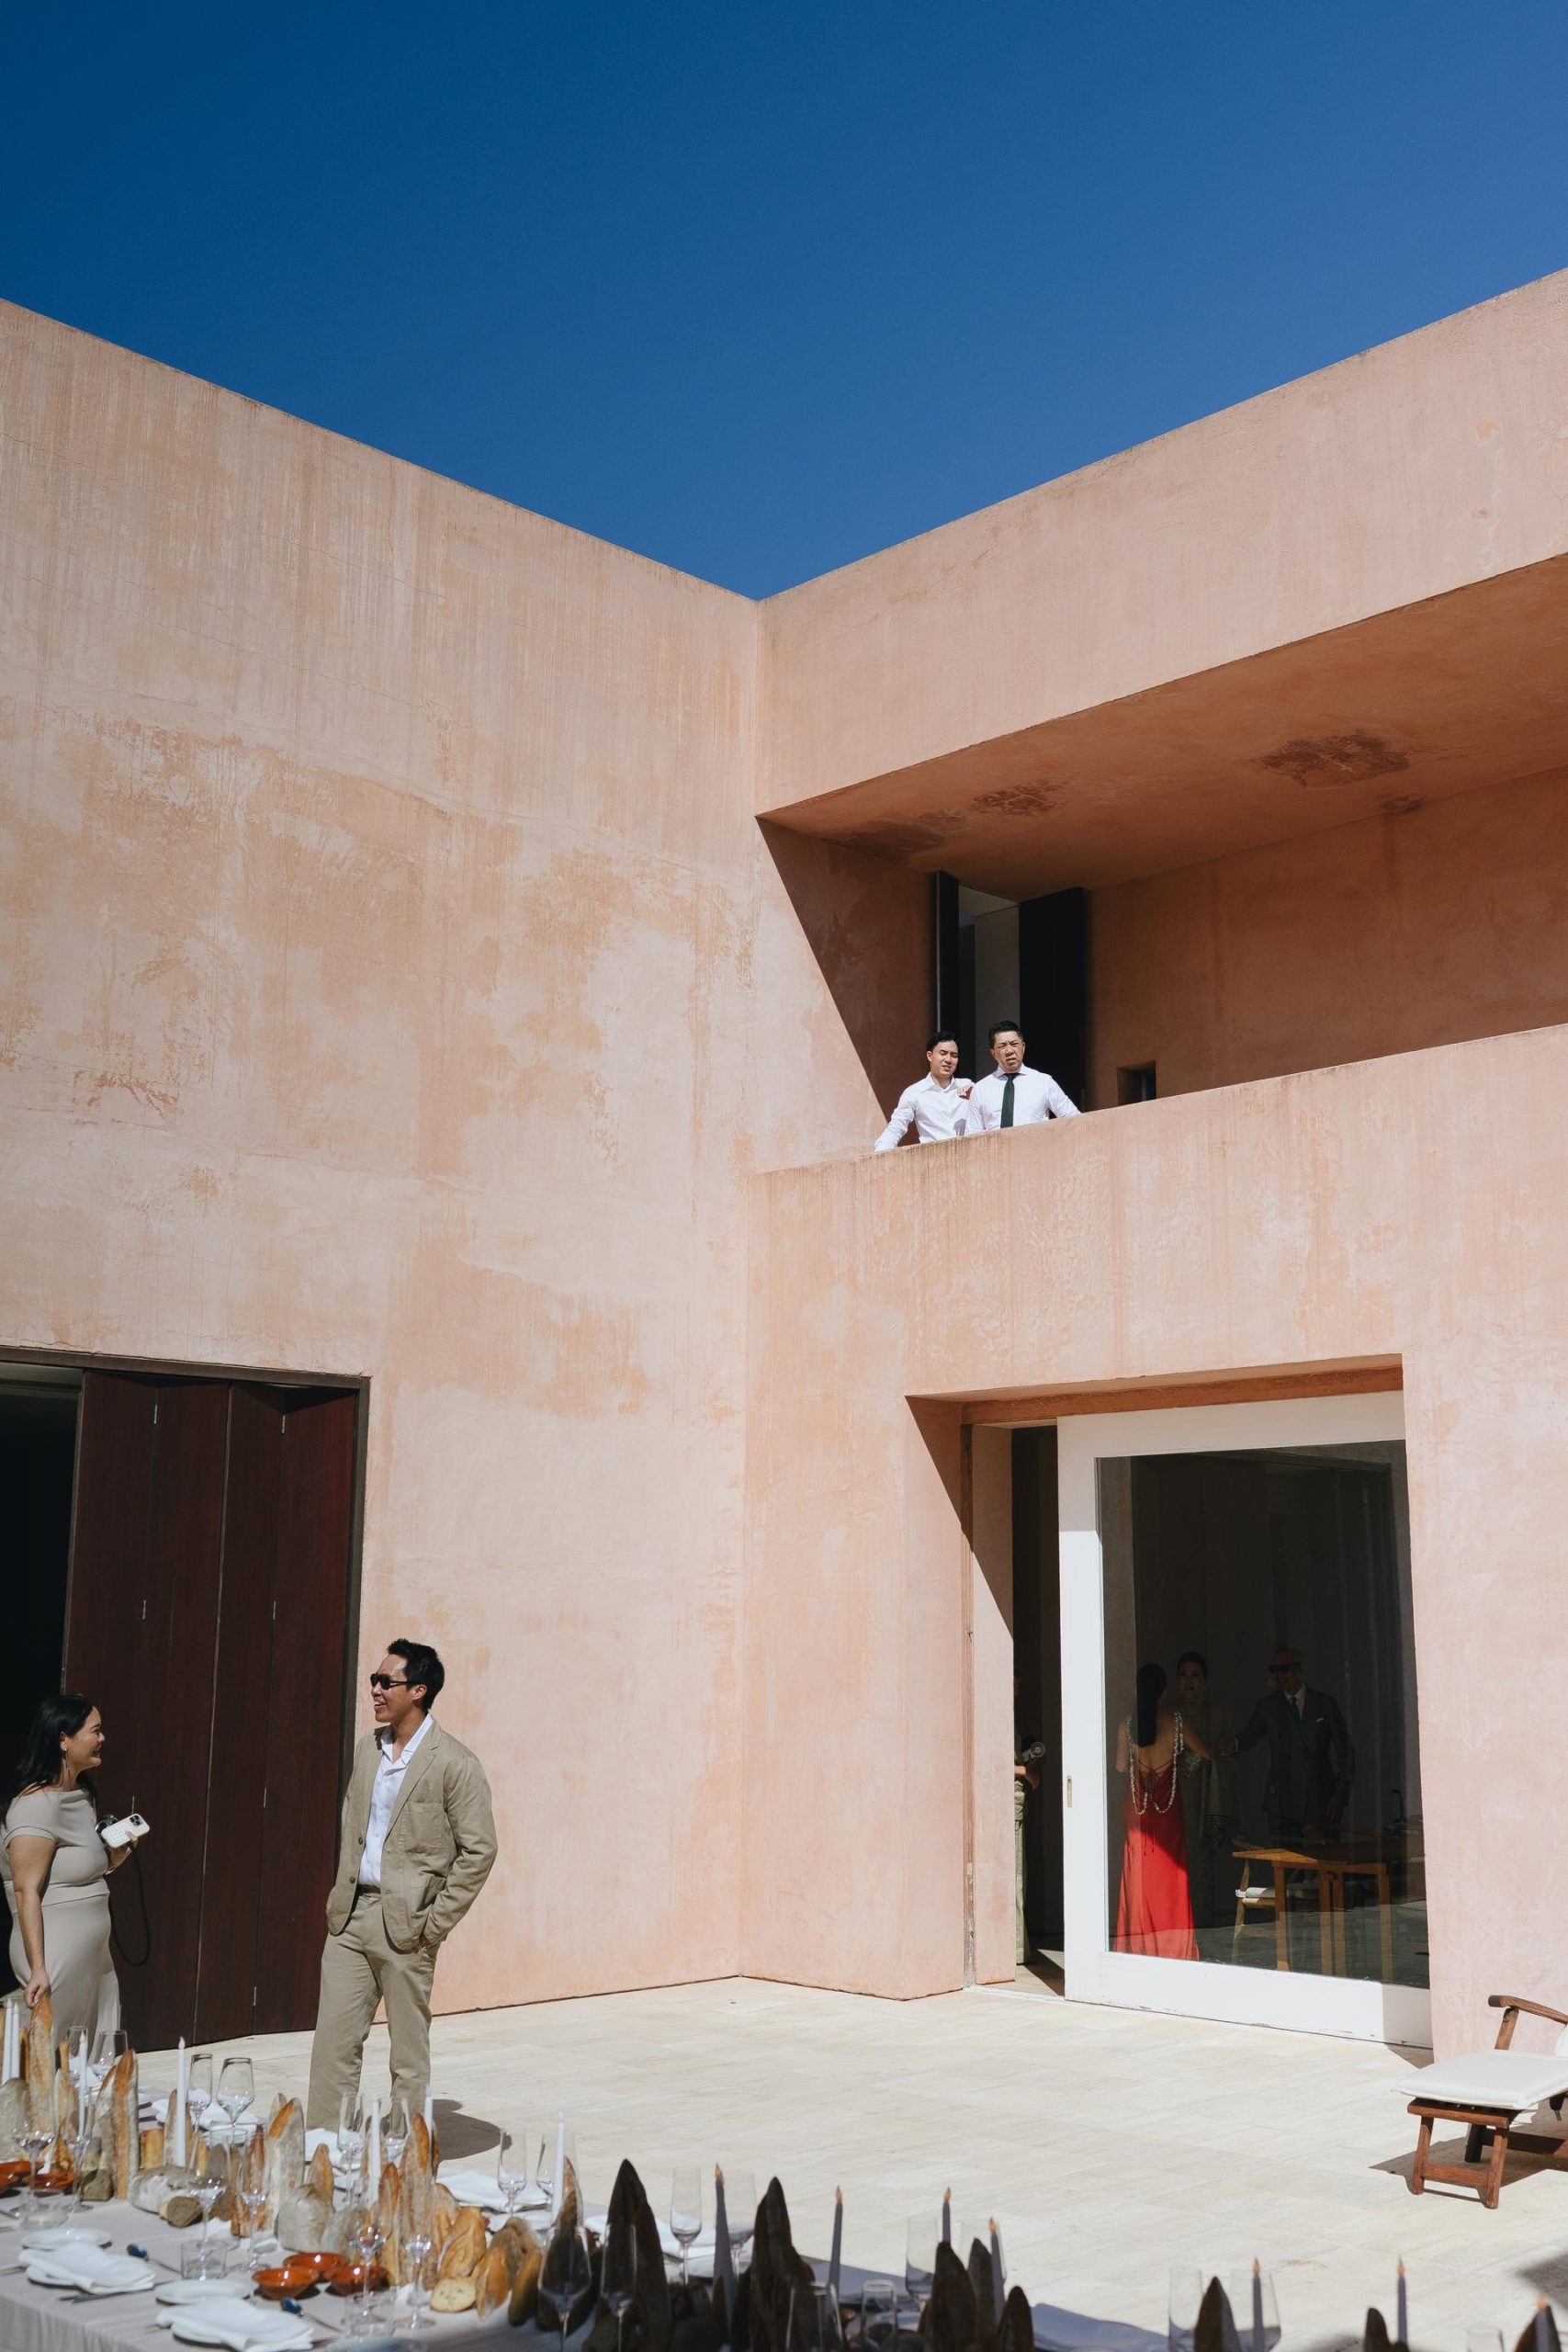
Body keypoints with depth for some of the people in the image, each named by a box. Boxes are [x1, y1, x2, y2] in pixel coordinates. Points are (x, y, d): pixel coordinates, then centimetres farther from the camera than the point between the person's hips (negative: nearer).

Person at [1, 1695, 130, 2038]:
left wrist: (114, 1856, 3)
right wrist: (38, 1969, -24)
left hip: (93, 1957, 9)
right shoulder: (37, 1804, -17)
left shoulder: (82, 1796, 12)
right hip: (55, 1960, -9)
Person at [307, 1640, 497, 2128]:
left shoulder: (454, 1763, -11)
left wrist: (436, 1921, -11)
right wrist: (340, 1896, 13)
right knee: (333, 2042, 6)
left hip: (405, 1923, -6)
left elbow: (479, 1850, -10)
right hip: (350, 1917, 6)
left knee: (409, 2051, 5)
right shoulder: (367, 1749, 10)